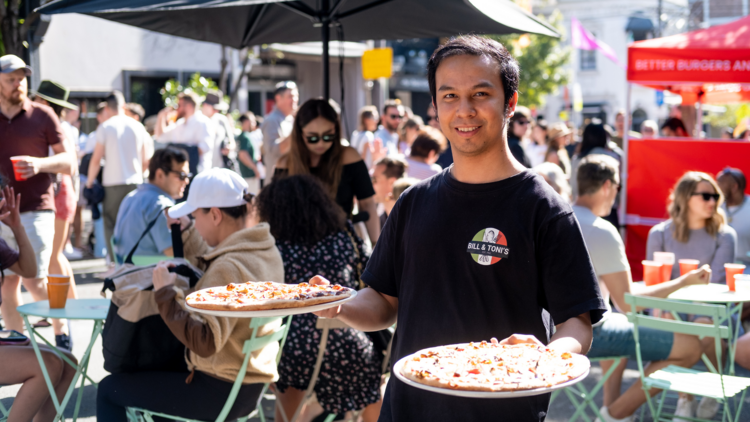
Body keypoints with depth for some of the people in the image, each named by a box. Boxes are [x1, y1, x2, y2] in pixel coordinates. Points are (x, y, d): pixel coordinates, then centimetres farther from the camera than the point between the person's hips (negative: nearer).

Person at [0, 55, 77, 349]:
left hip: (34, 211, -3)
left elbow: (70, 161, 1)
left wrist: (40, 164, -17)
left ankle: (61, 330, 13)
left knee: (34, 281, -8)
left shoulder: (42, 116, 2)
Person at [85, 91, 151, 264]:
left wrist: (90, 181, 7)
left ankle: (116, 264, -2)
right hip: (135, 183, 3)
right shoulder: (137, 127, 6)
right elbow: (146, 160, 9)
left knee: (112, 224, 3)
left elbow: (96, 160, -5)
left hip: (113, 183, -3)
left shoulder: (105, 127, -3)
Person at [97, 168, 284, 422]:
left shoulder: (229, 268, -27)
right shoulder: (265, 249, 2)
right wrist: (186, 232, 21)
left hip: (221, 392, -10)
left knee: (109, 390, 2)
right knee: (155, 370, 34)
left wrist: (166, 293, -26)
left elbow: (205, 342, -31)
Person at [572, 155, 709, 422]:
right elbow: (627, 303, -15)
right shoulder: (602, 232, -19)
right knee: (690, 347, -5)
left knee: (622, 323, 37)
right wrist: (685, 281, -6)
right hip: (585, 335, -9)